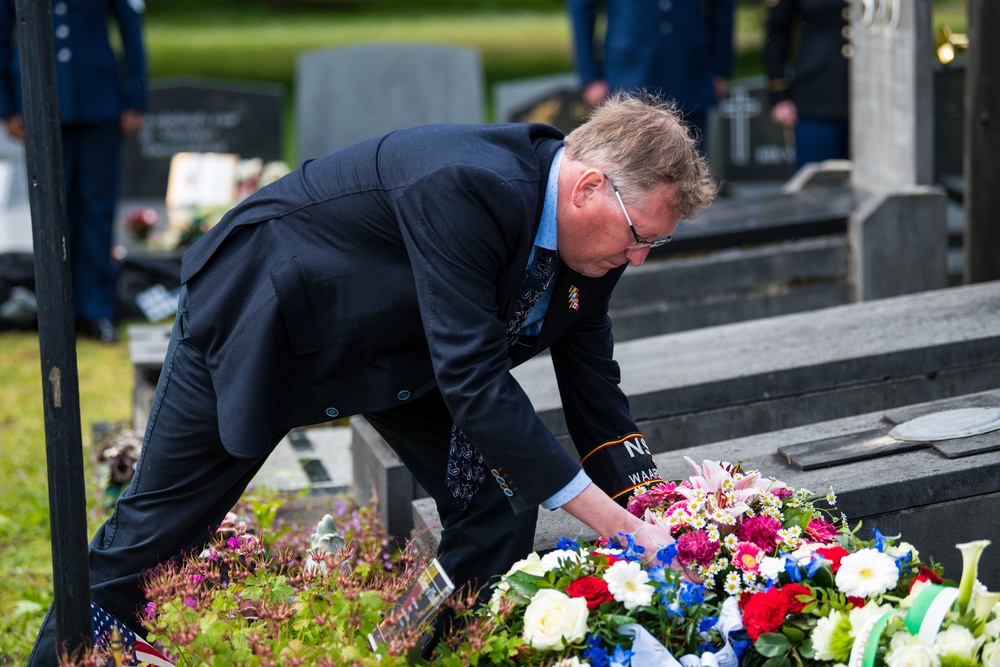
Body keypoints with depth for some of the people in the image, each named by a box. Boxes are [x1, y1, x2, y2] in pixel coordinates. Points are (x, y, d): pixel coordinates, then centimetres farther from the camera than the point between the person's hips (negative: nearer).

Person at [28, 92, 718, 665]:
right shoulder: (466, 186, -40)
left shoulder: (590, 229, -14)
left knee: (501, 508, -6)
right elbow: (472, 381, -40)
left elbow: (593, 380, -3)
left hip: (395, 350, 7)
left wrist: (652, 513, -14)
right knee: (156, 530, 7)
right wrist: (618, 525, -38)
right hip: (258, 315, -7)